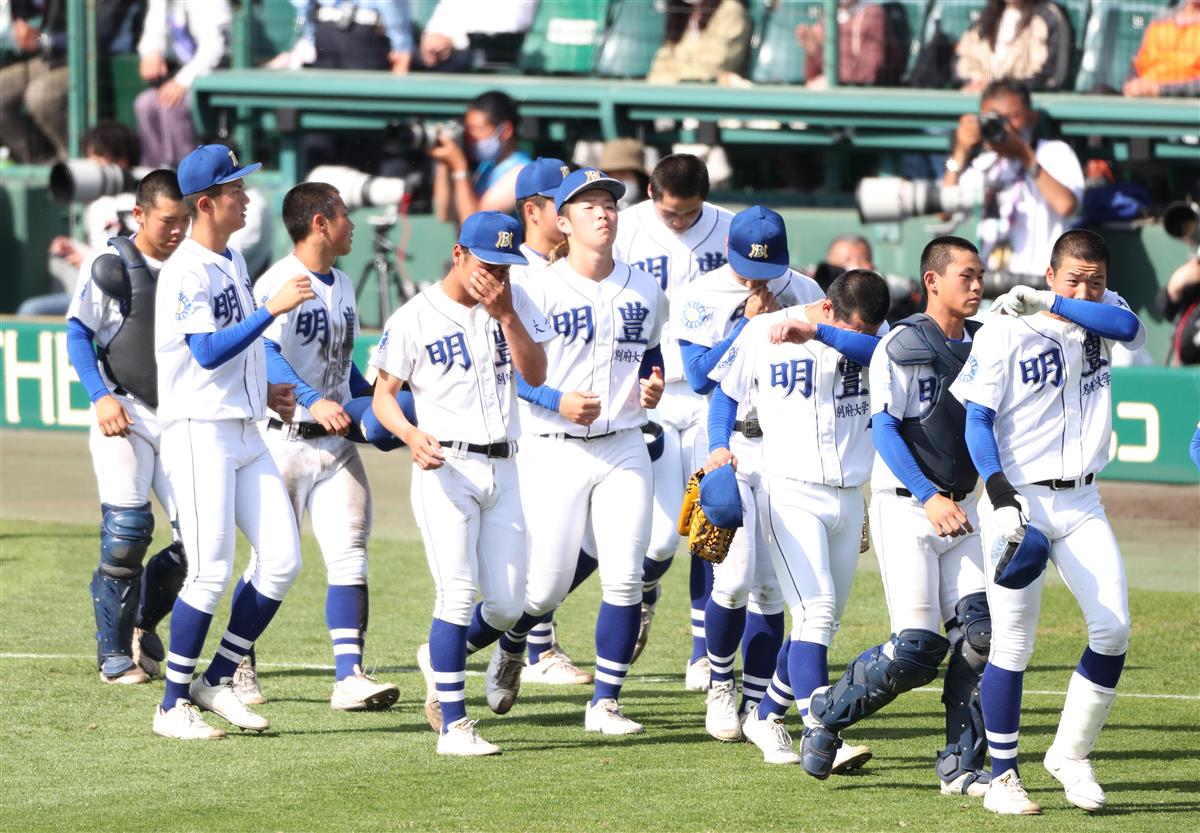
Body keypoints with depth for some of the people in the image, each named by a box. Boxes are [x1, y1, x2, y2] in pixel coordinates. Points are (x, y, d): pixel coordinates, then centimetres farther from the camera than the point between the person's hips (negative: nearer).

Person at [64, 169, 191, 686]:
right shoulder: (110, 265, -3)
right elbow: (78, 333, -2)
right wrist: (101, 397, -13)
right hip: (124, 411, -5)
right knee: (126, 531, -13)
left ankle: (142, 624, 21)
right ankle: (115, 653, -2)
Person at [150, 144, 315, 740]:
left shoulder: (233, 262, 14)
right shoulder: (185, 272, -14)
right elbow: (207, 354, -24)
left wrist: (266, 388, 25)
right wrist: (273, 309, -28)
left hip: (246, 433, 9)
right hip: (199, 433, -9)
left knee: (282, 560, 1)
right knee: (211, 573, -10)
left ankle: (217, 681, 11)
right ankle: (173, 706, 1)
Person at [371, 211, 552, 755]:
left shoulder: (515, 303, 7)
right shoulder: (414, 318, -4)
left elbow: (536, 374, -3)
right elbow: (383, 395, -2)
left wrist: (505, 315, -15)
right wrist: (411, 435, -22)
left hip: (502, 469, 5)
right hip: (446, 466, -5)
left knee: (507, 605, 3)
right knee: (458, 594, -13)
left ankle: (440, 659, 33)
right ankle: (453, 727, -9)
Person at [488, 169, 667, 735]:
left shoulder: (644, 290, 9)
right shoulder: (539, 290, -6)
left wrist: (653, 385, 2)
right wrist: (558, 402, -20)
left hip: (624, 449, 4)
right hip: (555, 451, -4)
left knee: (624, 578, -6)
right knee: (546, 586, -4)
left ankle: (605, 703, 3)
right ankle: (510, 647, 31)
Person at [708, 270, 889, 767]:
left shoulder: (867, 337, 2)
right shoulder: (762, 332, -3)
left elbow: (880, 349, -21)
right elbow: (728, 392, 9)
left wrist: (817, 332, -32)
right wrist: (719, 447, -6)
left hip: (848, 497, 5)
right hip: (791, 493, -5)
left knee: (823, 621, 10)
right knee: (816, 610, -18)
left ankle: (766, 716, 27)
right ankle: (820, 737, -23)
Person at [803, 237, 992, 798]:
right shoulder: (902, 345, -9)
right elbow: (884, 430, -16)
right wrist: (930, 498, -24)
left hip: (962, 508, 6)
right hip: (906, 506, -6)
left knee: (980, 630, -9)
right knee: (917, 650, -11)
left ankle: (961, 766, 0)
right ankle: (830, 710, 14)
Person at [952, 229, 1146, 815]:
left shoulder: (1102, 312, 4)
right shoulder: (1004, 331, -9)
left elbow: (1130, 328, -20)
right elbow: (977, 419, -11)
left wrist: (1050, 304, -28)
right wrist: (997, 487, -26)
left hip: (1081, 504, 4)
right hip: (1020, 498, -4)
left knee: (1113, 630, -6)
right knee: (1012, 643, -4)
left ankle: (1071, 755, 10)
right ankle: (1001, 776, 5)